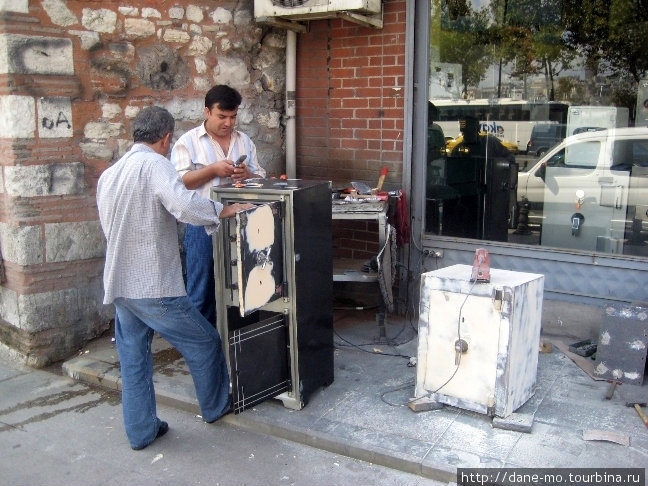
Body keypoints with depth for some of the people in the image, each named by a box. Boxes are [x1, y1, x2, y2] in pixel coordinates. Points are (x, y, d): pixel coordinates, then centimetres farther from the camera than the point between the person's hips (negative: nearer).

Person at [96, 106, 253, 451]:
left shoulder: (108, 175, 12)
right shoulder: (154, 164, -14)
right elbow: (183, 204, -32)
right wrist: (221, 211, -18)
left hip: (118, 285, 8)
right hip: (155, 287, -8)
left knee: (133, 359, 16)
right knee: (204, 344, 12)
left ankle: (141, 431, 24)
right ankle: (216, 406, 29)